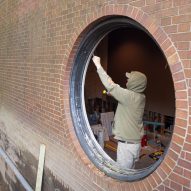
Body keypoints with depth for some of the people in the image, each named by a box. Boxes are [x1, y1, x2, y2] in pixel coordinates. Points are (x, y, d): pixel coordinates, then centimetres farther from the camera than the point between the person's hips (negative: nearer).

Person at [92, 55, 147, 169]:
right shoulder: (139, 97, 5)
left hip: (127, 144, -9)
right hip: (135, 143, 9)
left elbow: (110, 86, -19)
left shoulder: (131, 96, -21)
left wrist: (98, 65, -11)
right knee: (129, 172, 21)